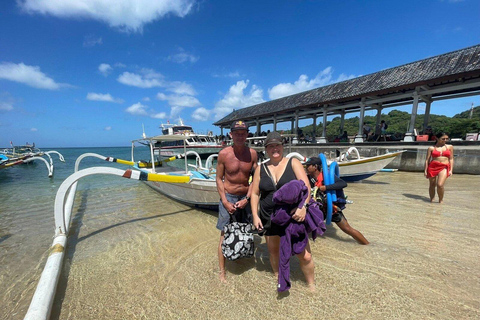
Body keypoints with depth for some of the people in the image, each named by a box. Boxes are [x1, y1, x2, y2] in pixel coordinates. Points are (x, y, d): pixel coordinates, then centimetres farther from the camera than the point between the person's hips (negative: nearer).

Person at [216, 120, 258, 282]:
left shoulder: (252, 153, -5)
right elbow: (219, 179, -5)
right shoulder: (224, 154, -11)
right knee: (225, 234, 2)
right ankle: (222, 271, 18)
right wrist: (225, 202, -11)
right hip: (228, 196, -2)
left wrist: (247, 199, -10)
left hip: (246, 197, 3)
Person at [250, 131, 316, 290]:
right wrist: (255, 215, -2)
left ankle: (311, 284, 31)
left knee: (305, 255, 2)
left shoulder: (293, 163, -2)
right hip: (269, 218, 3)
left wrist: (303, 206, -26)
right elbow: (254, 193, 6)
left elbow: (305, 186, -11)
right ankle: (278, 278, 44)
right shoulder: (260, 169, 5)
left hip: (293, 216, -2)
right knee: (273, 252, 17)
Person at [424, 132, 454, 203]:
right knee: (432, 185, 8)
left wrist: (451, 170, 4)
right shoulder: (431, 148, 4)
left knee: (440, 185, -16)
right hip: (433, 167, 0)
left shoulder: (450, 147, 11)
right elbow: (427, 160, 5)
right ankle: (431, 199, 26)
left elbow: (451, 159, 12)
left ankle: (441, 200, 6)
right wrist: (425, 171, 0)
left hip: (444, 167, 0)